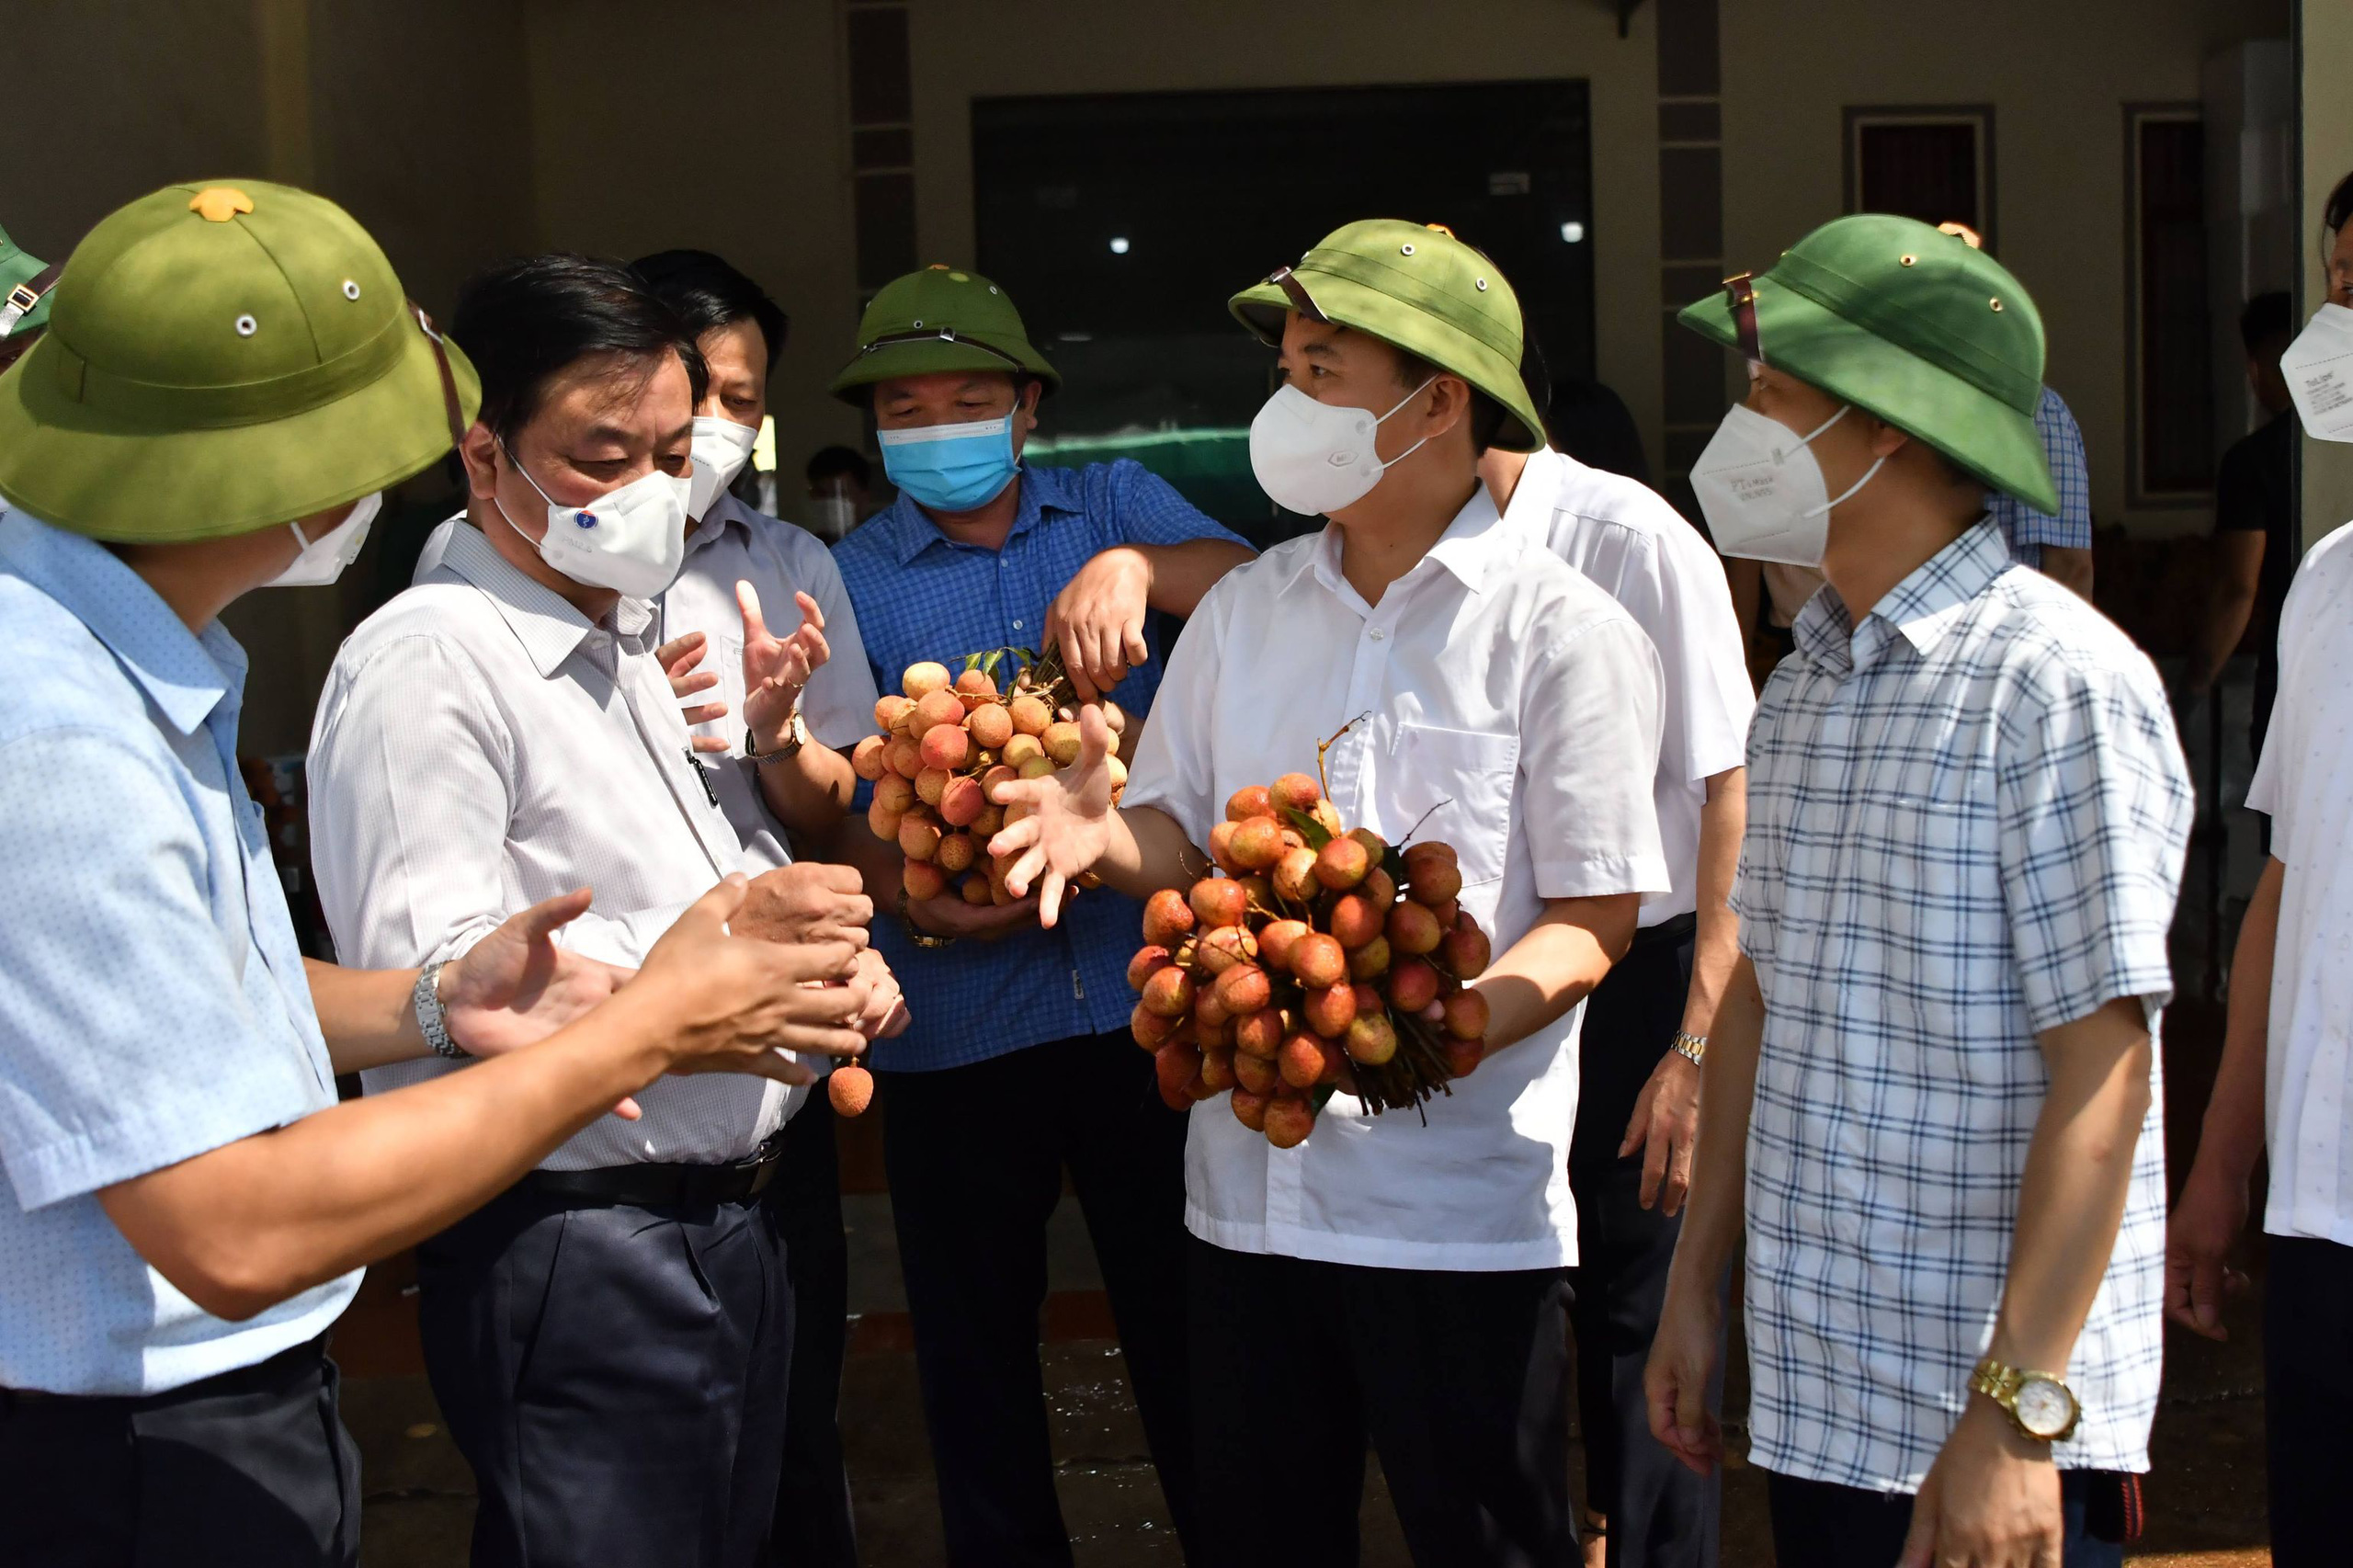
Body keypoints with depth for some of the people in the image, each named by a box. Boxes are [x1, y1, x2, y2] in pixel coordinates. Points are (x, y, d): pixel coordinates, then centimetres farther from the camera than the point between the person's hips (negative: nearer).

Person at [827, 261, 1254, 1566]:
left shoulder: (1116, 506, 7)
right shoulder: (851, 579, 4)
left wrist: (1134, 568, -25)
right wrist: (925, 905, -21)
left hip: (1142, 996, 0)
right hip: (956, 1028, 0)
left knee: (1185, 1315, 10)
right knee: (975, 1340, 13)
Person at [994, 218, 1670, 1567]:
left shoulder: (1560, 628, -6)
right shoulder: (1243, 611, 11)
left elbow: (1594, 920, -9)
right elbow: (1185, 835, 14)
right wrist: (1104, 833, -9)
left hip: (1463, 1205, -5)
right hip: (1250, 1183, 5)